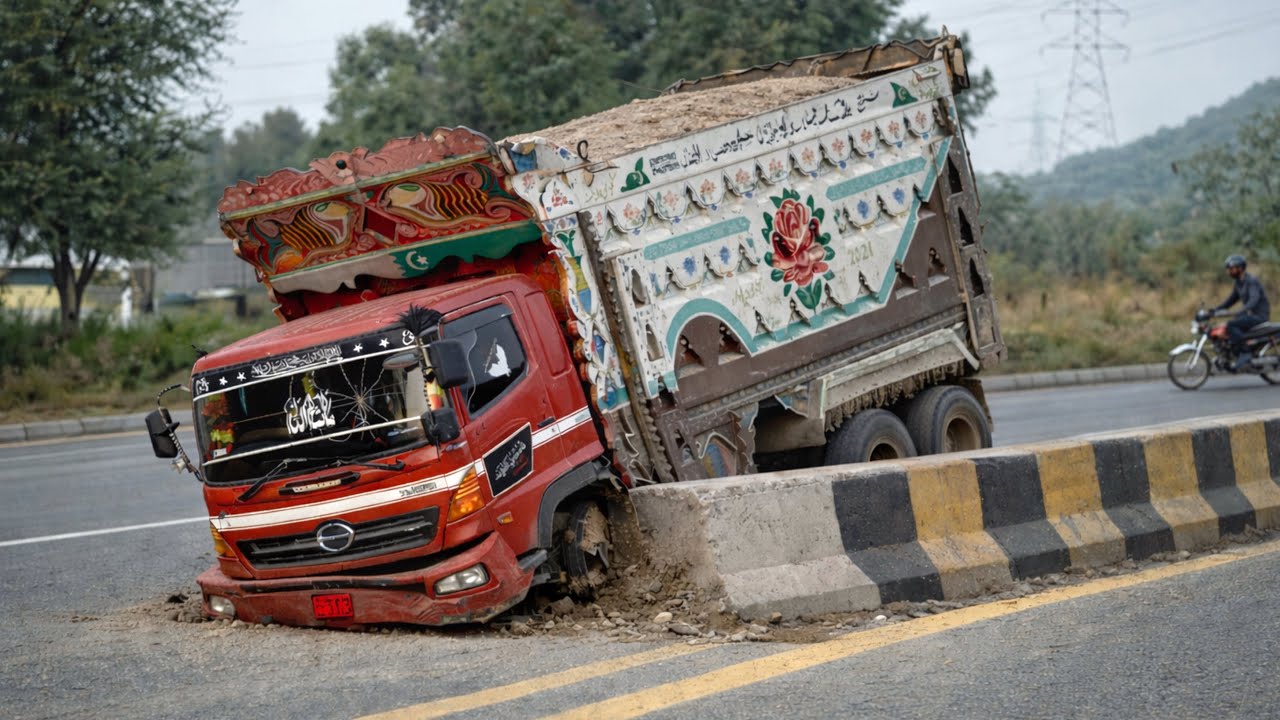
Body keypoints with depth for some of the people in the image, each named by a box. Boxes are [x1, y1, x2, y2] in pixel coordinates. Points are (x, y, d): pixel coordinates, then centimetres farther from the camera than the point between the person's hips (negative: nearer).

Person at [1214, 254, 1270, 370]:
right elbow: (1231, 300, 20)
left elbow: (1254, 299, -32)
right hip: (1250, 315, 10)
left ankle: (1244, 354, -22)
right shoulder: (1239, 283, 13)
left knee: (1231, 325, -28)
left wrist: (1240, 313, -47)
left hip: (1259, 316, -10)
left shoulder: (1251, 281, -16)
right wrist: (1214, 311, 6)